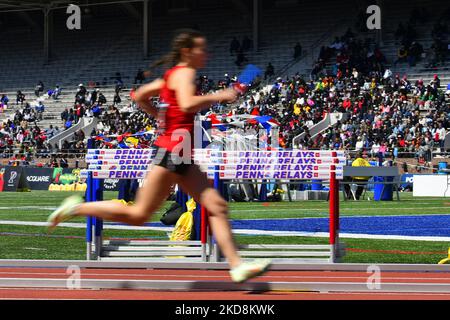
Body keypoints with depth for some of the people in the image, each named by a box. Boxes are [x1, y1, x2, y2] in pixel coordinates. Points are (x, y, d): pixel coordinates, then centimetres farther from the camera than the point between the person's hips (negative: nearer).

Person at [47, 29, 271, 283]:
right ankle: (77, 208, 5)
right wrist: (219, 97, -17)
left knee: (217, 206, 1)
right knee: (139, 215, -4)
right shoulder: (185, 72, -9)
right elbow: (187, 104, -28)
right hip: (173, 151, -10)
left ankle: (237, 266, -4)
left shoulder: (173, 76, 19)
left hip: (180, 156, 10)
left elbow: (140, 96, 26)